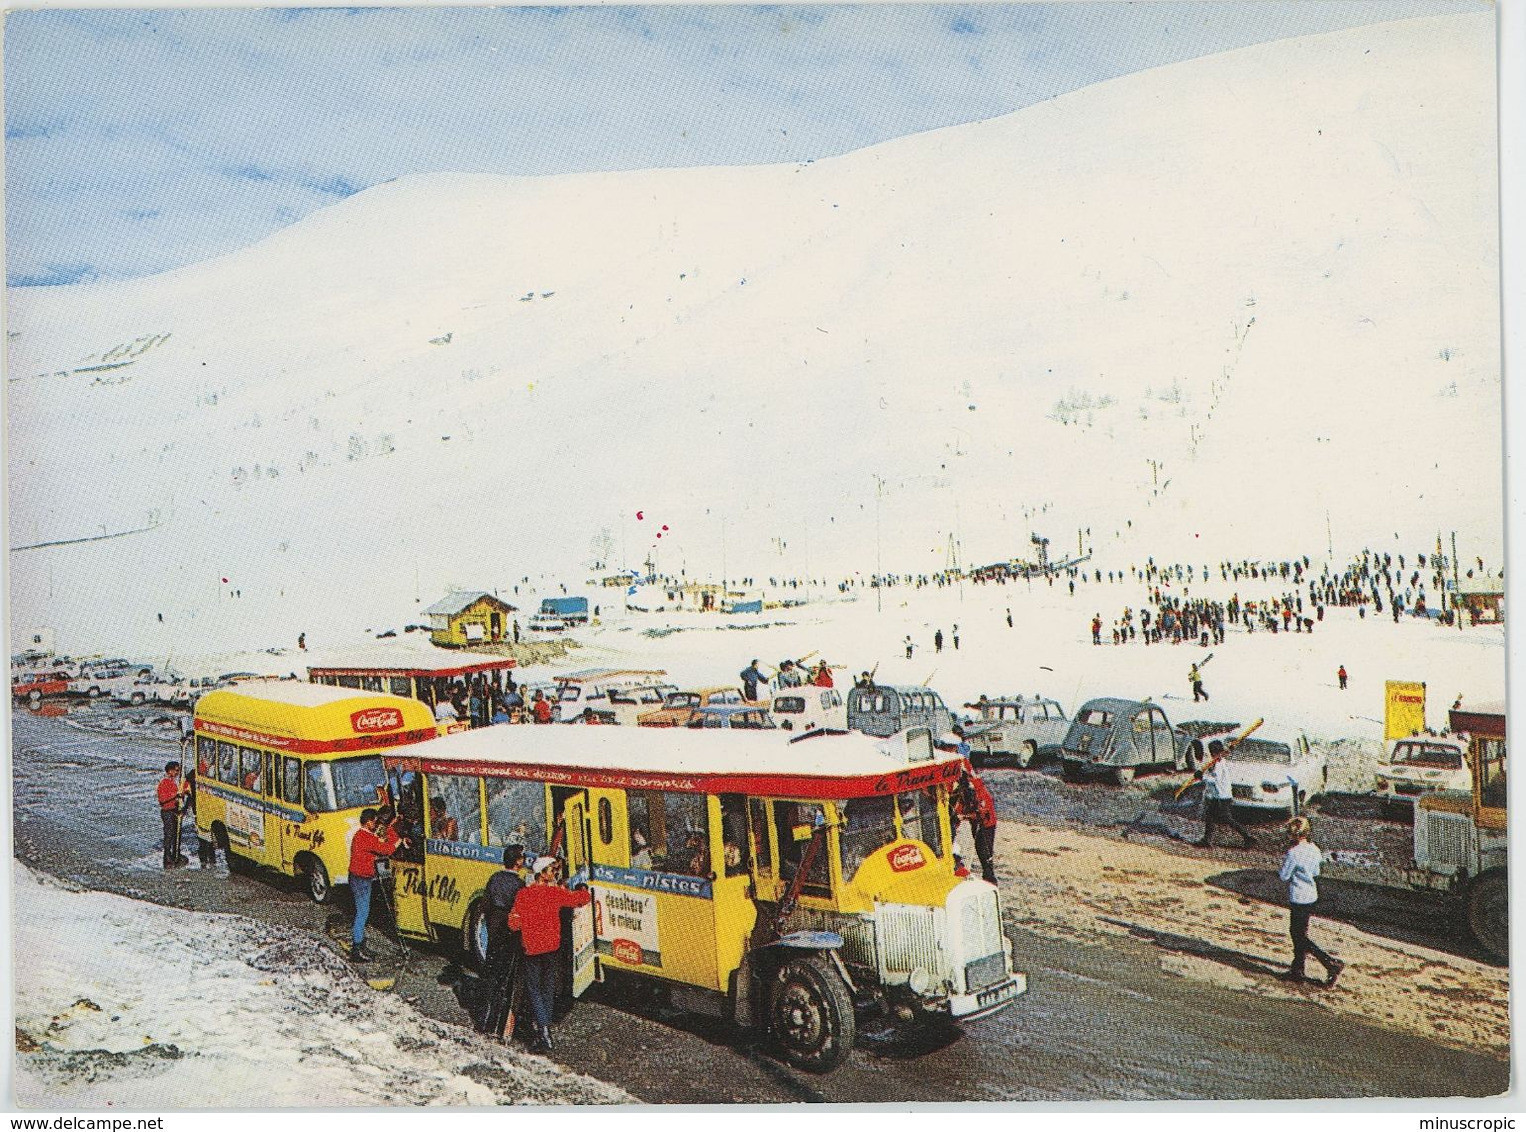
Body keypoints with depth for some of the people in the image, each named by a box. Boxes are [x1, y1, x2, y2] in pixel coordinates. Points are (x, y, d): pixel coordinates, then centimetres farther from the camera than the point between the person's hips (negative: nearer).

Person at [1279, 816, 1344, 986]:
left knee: (1300, 937, 3)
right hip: (1312, 898, 8)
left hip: (1298, 900, -8)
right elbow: (1315, 873, 13)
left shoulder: (1293, 853, -22)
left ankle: (1332, 964, -6)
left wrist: (1287, 854, -4)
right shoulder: (1314, 849, 1)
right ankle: (1297, 971, 26)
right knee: (1297, 932, 19)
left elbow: (1284, 876, -12)